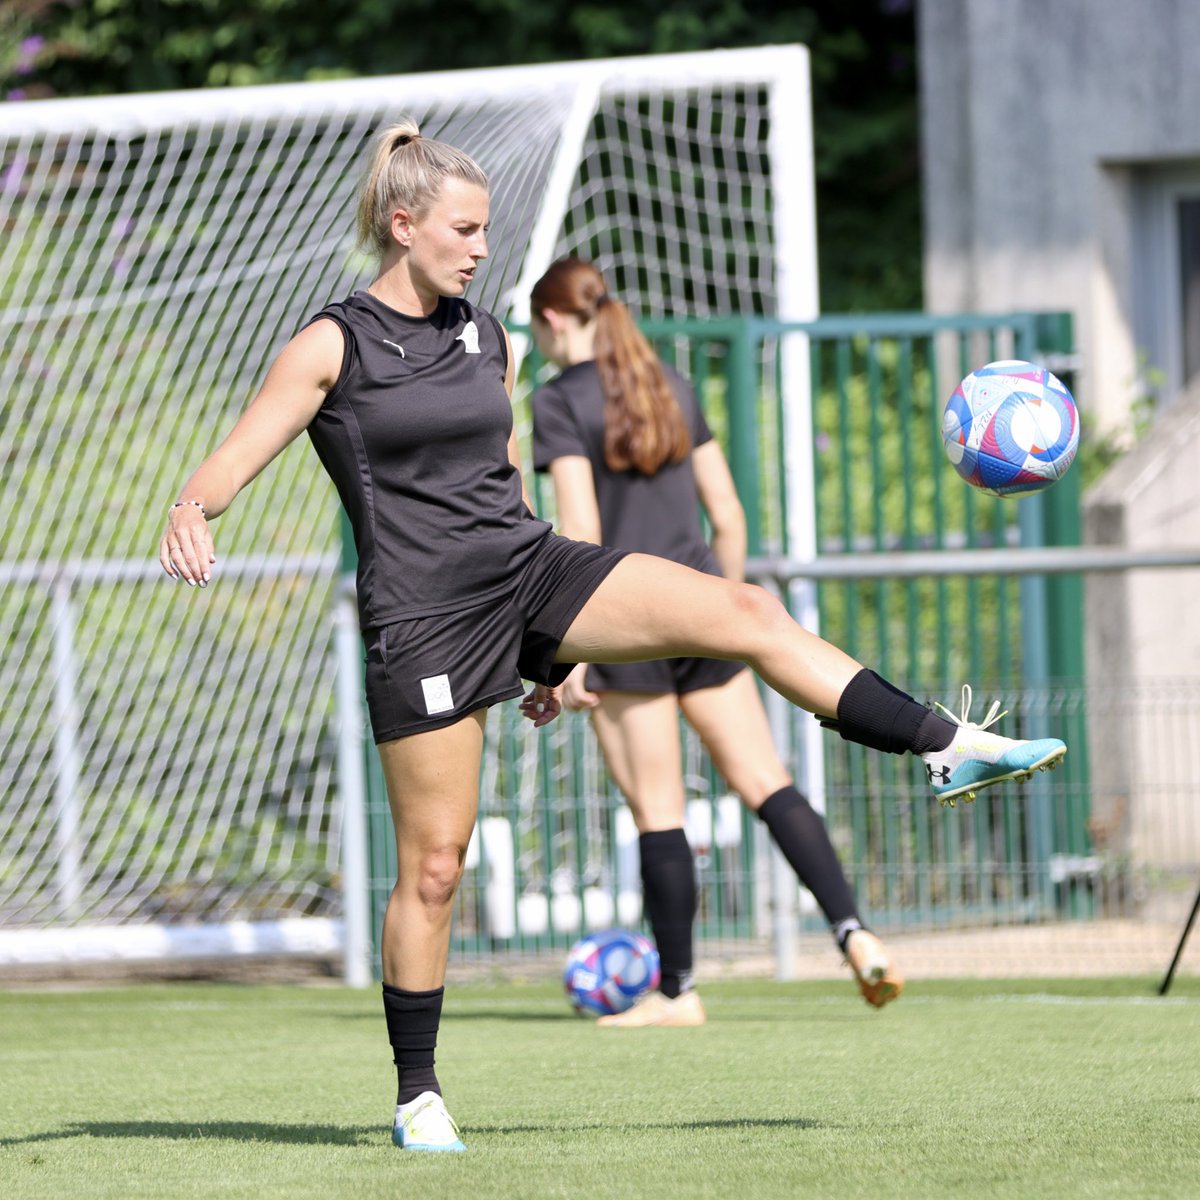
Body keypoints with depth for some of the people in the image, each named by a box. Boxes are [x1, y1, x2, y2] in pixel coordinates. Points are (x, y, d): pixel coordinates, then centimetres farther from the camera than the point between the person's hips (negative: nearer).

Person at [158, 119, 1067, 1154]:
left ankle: (948, 748, -13)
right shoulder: (334, 345, -4)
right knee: (433, 865, -3)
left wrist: (548, 650, 23)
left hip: (533, 571, 5)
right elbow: (229, 463, -9)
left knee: (746, 614, -12)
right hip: (422, 617, -5)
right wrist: (192, 512, -34)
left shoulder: (488, 340, 12)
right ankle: (419, 1096, 10)